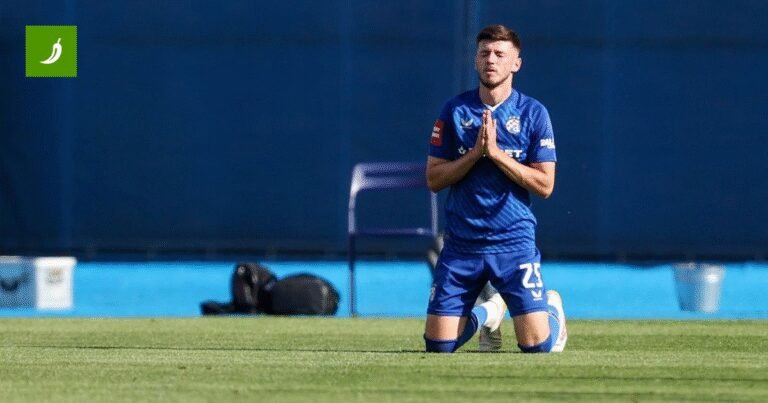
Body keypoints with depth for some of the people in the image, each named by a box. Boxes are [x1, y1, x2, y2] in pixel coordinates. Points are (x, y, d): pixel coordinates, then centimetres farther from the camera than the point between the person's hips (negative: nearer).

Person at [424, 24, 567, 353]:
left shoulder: (533, 113, -2)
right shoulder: (455, 111, 3)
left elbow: (544, 185, -6)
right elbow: (434, 179, 2)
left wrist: (496, 153, -15)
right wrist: (475, 153, -13)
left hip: (514, 242, -2)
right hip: (461, 243, 2)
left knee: (536, 345, -10)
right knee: (438, 345, -2)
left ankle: (553, 307, 28)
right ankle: (487, 312, 32)